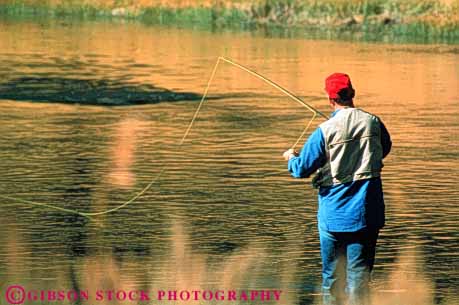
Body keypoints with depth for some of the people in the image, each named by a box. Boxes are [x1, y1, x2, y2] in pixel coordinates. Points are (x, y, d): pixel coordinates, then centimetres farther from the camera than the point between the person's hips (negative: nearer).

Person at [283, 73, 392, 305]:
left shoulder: (325, 131, -13)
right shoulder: (373, 123, -3)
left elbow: (302, 170, -7)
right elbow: (385, 149, 19)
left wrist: (291, 158, 15)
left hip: (334, 214, -2)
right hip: (366, 214, 2)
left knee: (332, 276, 11)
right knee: (359, 274, 2)